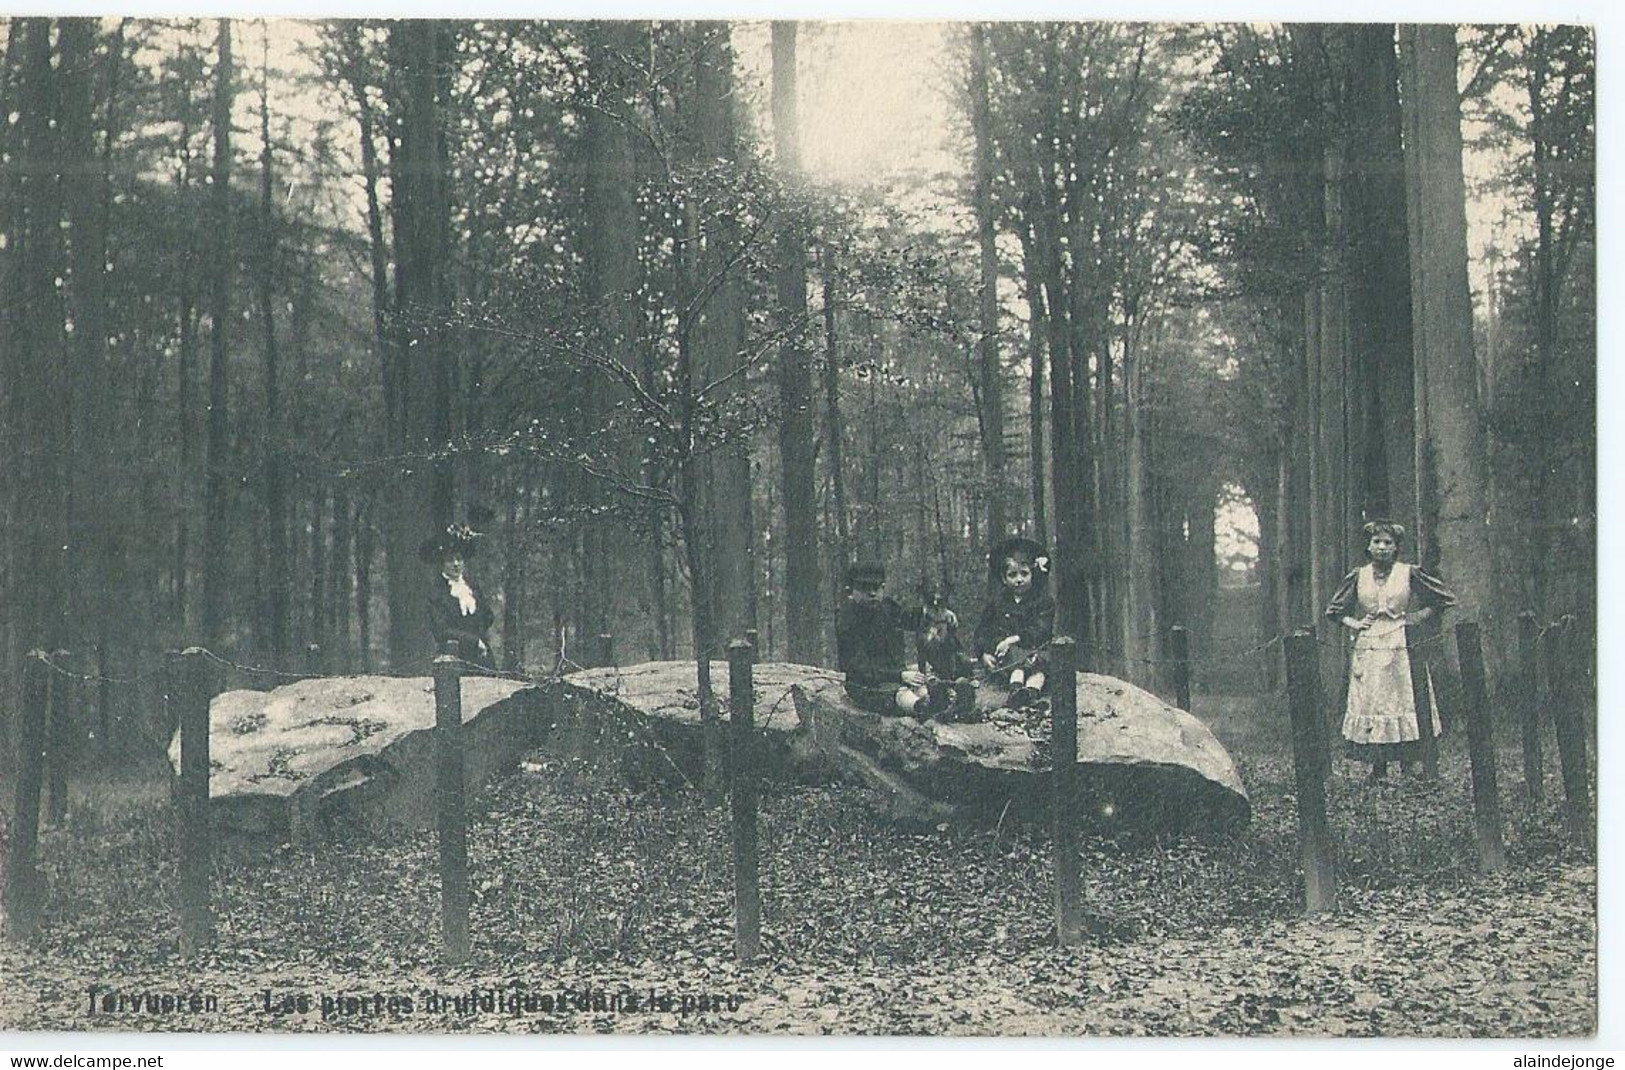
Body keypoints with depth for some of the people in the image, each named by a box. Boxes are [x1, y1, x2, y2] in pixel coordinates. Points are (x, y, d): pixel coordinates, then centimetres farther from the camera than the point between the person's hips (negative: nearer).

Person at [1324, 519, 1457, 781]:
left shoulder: (1409, 574, 2)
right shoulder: (1358, 577, 8)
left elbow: (1445, 598, 11)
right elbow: (1335, 610, 21)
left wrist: (1418, 617, 3)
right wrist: (1353, 624, 5)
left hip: (1402, 649, -2)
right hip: (1368, 650, 2)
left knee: (1404, 703, -5)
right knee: (1370, 706, -2)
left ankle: (1409, 769, -1)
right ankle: (1378, 771, 2)